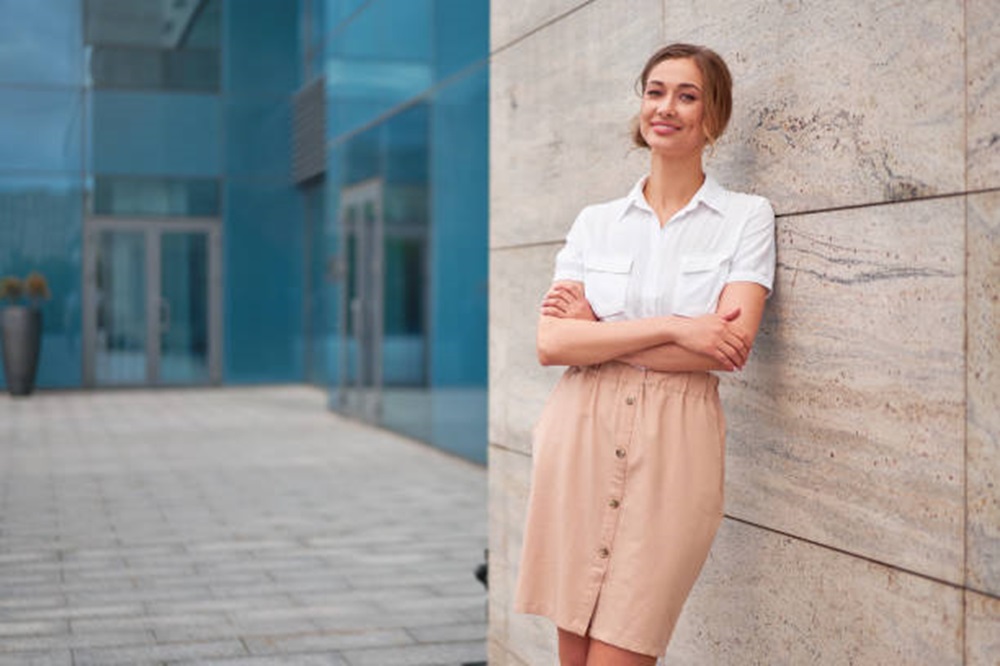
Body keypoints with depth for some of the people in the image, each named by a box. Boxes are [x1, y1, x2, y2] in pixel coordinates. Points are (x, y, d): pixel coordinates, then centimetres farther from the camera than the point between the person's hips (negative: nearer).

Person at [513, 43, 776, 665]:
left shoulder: (747, 216, 3)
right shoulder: (596, 221, 10)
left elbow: (732, 345, -11)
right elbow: (551, 342, -3)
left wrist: (597, 334, -6)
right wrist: (670, 328, -13)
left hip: (675, 443, -2)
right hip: (581, 433, 3)